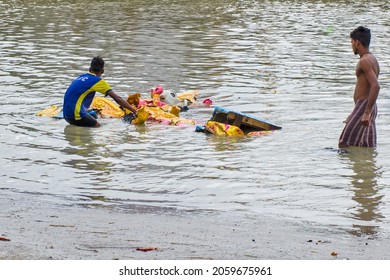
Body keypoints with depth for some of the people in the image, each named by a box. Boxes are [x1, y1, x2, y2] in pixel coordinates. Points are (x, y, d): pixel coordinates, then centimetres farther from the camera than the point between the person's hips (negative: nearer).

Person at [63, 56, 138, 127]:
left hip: (66, 114, 8)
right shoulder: (98, 81, -5)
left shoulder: (81, 77, 16)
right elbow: (117, 99, -7)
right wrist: (134, 110, -3)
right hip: (76, 115, -8)